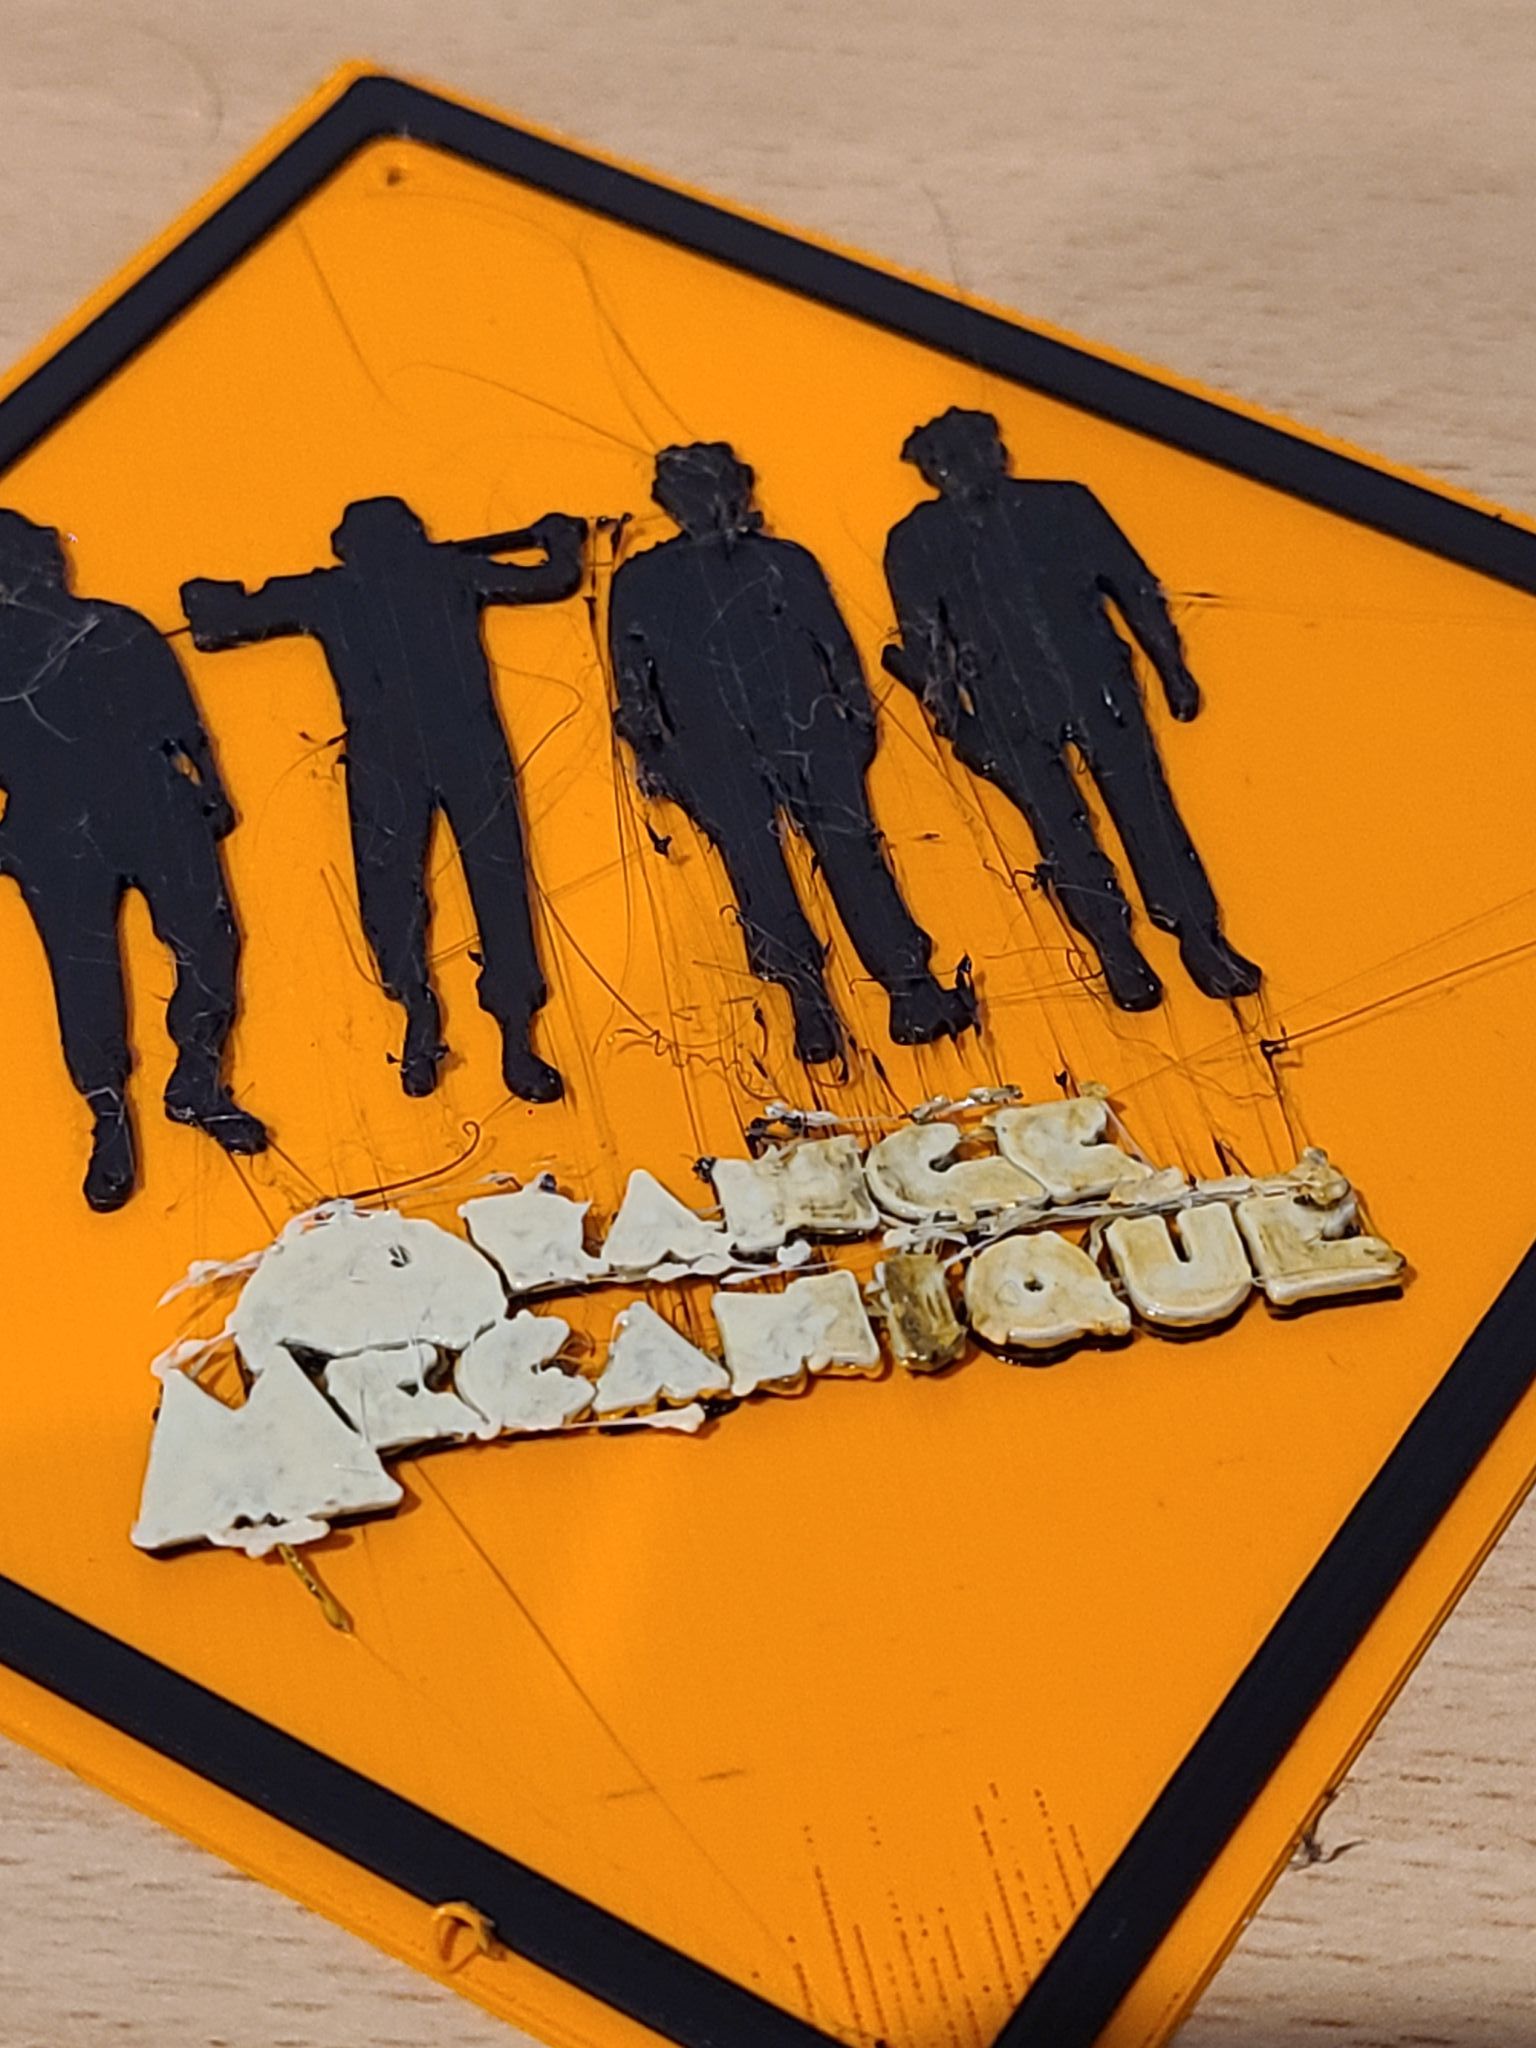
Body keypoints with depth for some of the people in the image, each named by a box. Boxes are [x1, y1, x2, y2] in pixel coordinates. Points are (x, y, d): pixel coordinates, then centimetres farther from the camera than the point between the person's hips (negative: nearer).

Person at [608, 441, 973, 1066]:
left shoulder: (788, 561, 28)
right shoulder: (642, 580, 26)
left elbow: (837, 646, 19)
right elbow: (633, 675, 17)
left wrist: (856, 717, 4)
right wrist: (652, 749, 2)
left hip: (804, 718, 0)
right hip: (709, 734, 0)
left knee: (846, 837, -19)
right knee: (747, 843, -23)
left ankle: (911, 988, -32)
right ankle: (805, 995, -35)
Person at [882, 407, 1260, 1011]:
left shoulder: (1066, 505, 24)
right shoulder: (917, 540, 20)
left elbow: (1136, 588, 21)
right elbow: (923, 638, 10)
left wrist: (1173, 669, 13)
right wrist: (951, 713, -3)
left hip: (1096, 682, 1)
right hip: (1007, 703, -1)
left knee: (1144, 802, -15)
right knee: (1056, 821, -18)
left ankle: (1202, 939, -22)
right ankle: (1116, 951, -27)